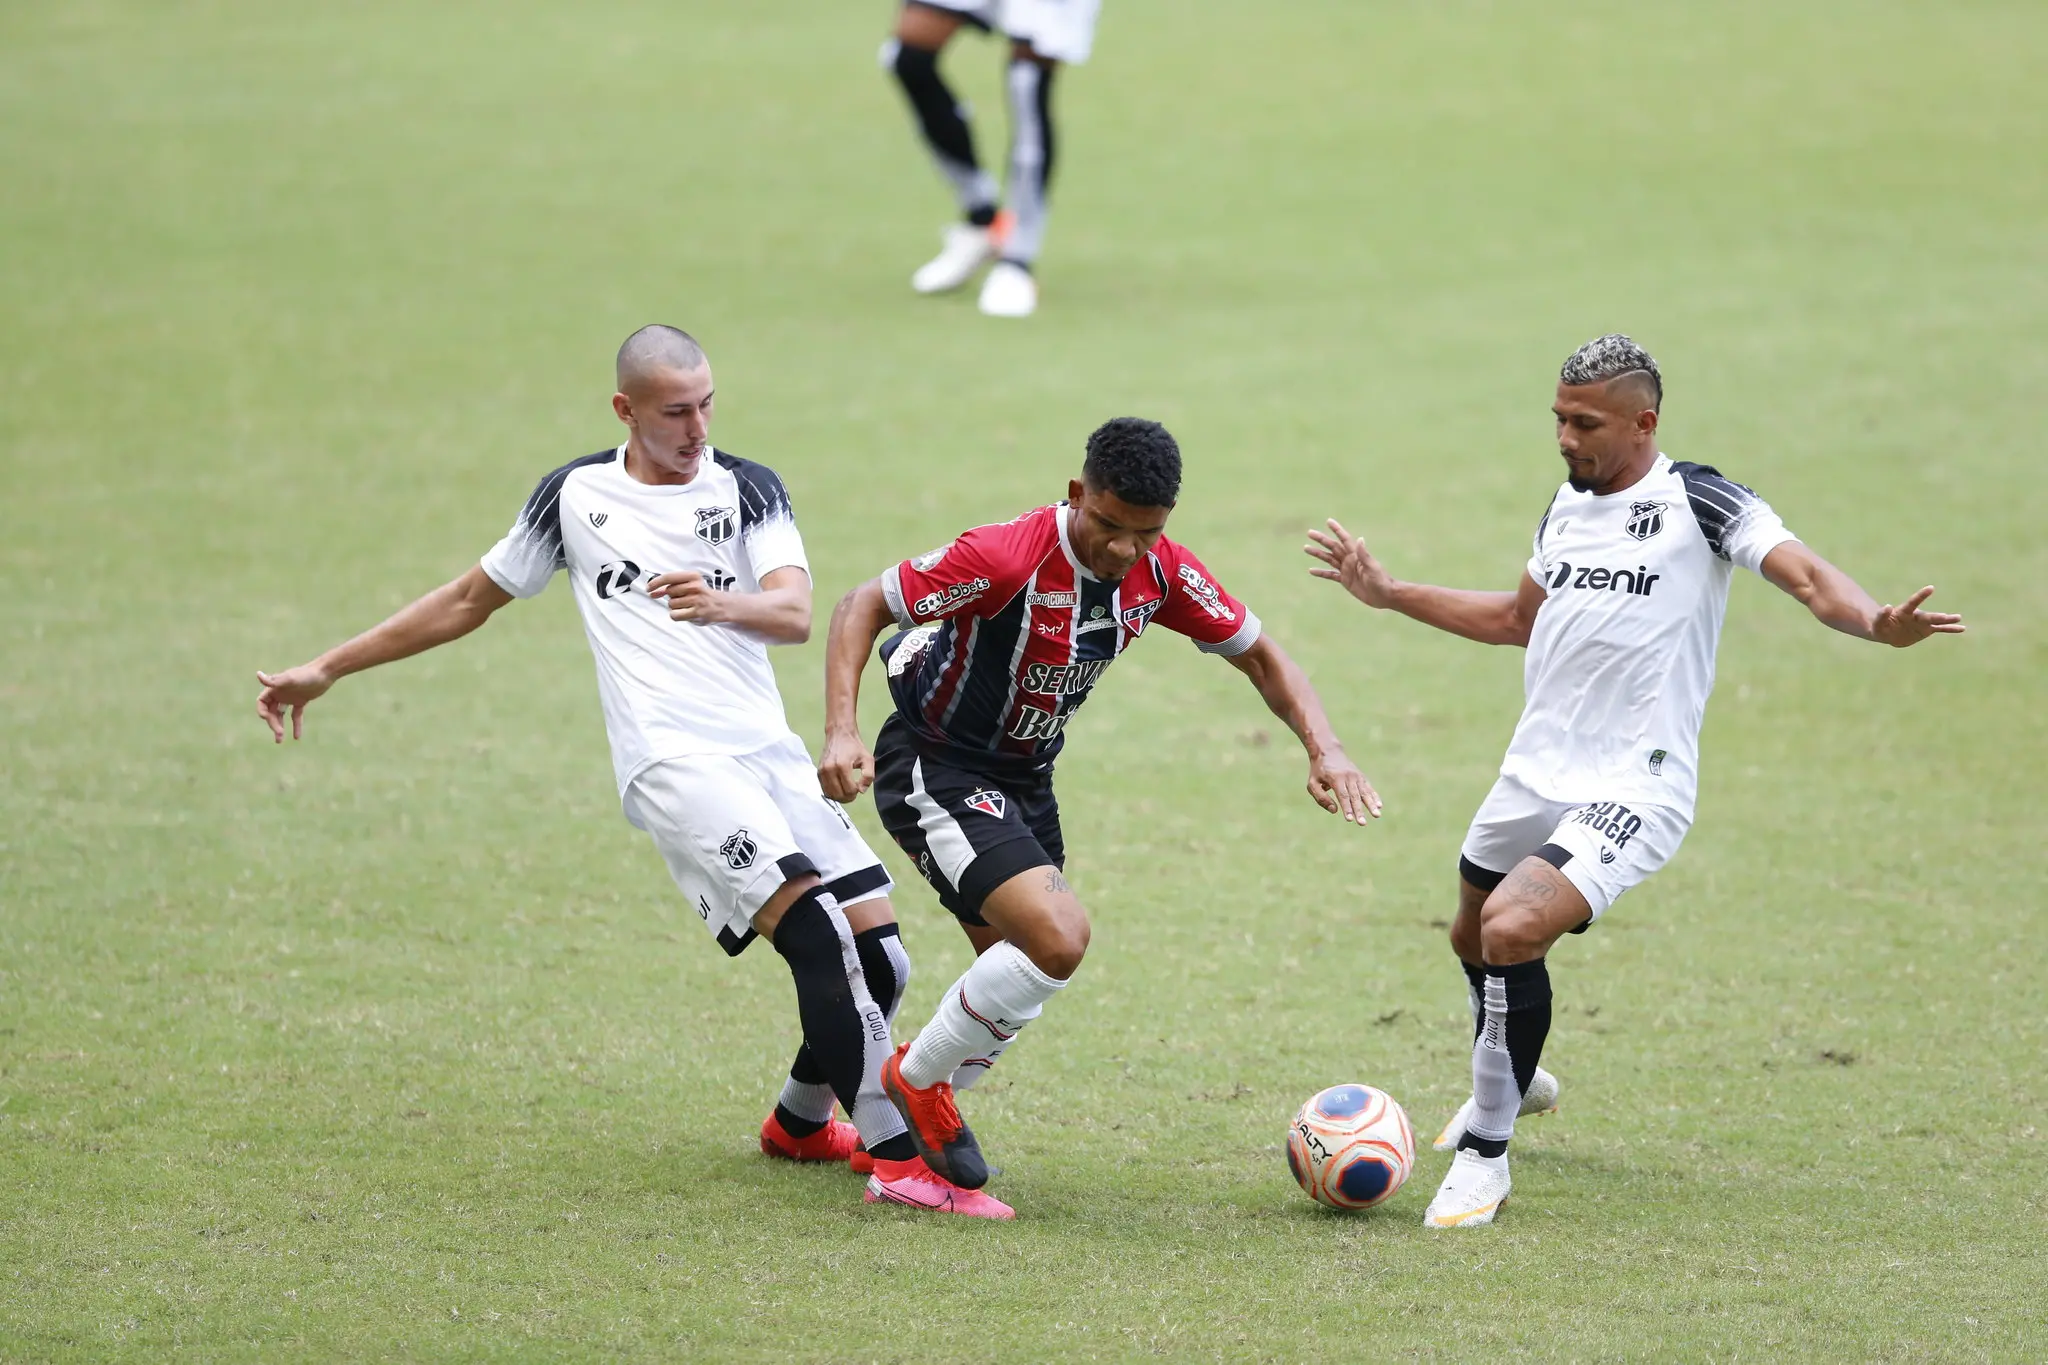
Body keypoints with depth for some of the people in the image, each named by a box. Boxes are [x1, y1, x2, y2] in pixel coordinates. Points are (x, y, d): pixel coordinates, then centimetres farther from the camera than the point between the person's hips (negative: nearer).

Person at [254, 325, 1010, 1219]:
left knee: (876, 958, -2)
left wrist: (723, 603, -31)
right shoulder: (574, 498, 9)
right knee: (818, 933, -23)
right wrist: (326, 671, 24)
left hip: (770, 751, 3)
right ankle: (895, 1160, -23)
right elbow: (470, 601, 22)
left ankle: (800, 1121, 27)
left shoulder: (748, 490, 10)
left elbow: (795, 615, -7)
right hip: (675, 766, -3)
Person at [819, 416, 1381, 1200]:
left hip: (1023, 778, 8)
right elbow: (864, 607, -21)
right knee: (1058, 937, -24)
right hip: (935, 772, -8)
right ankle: (918, 1081, -3)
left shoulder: (1161, 573, -8)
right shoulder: (1007, 558, -28)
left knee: (1022, 975, 12)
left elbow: (1258, 655, 4)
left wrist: (1324, 749, -12)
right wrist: (841, 732, -34)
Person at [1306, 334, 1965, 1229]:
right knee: (1473, 936, 23)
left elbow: (1806, 577, -20)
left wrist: (1874, 622, -41)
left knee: (1512, 929, -25)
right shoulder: (1566, 508, 12)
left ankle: (1484, 1154, -8)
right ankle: (1511, 1079, 56)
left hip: (1631, 788, -8)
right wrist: (1388, 594, 29)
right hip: (1534, 776, 8)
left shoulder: (1696, 501, -10)